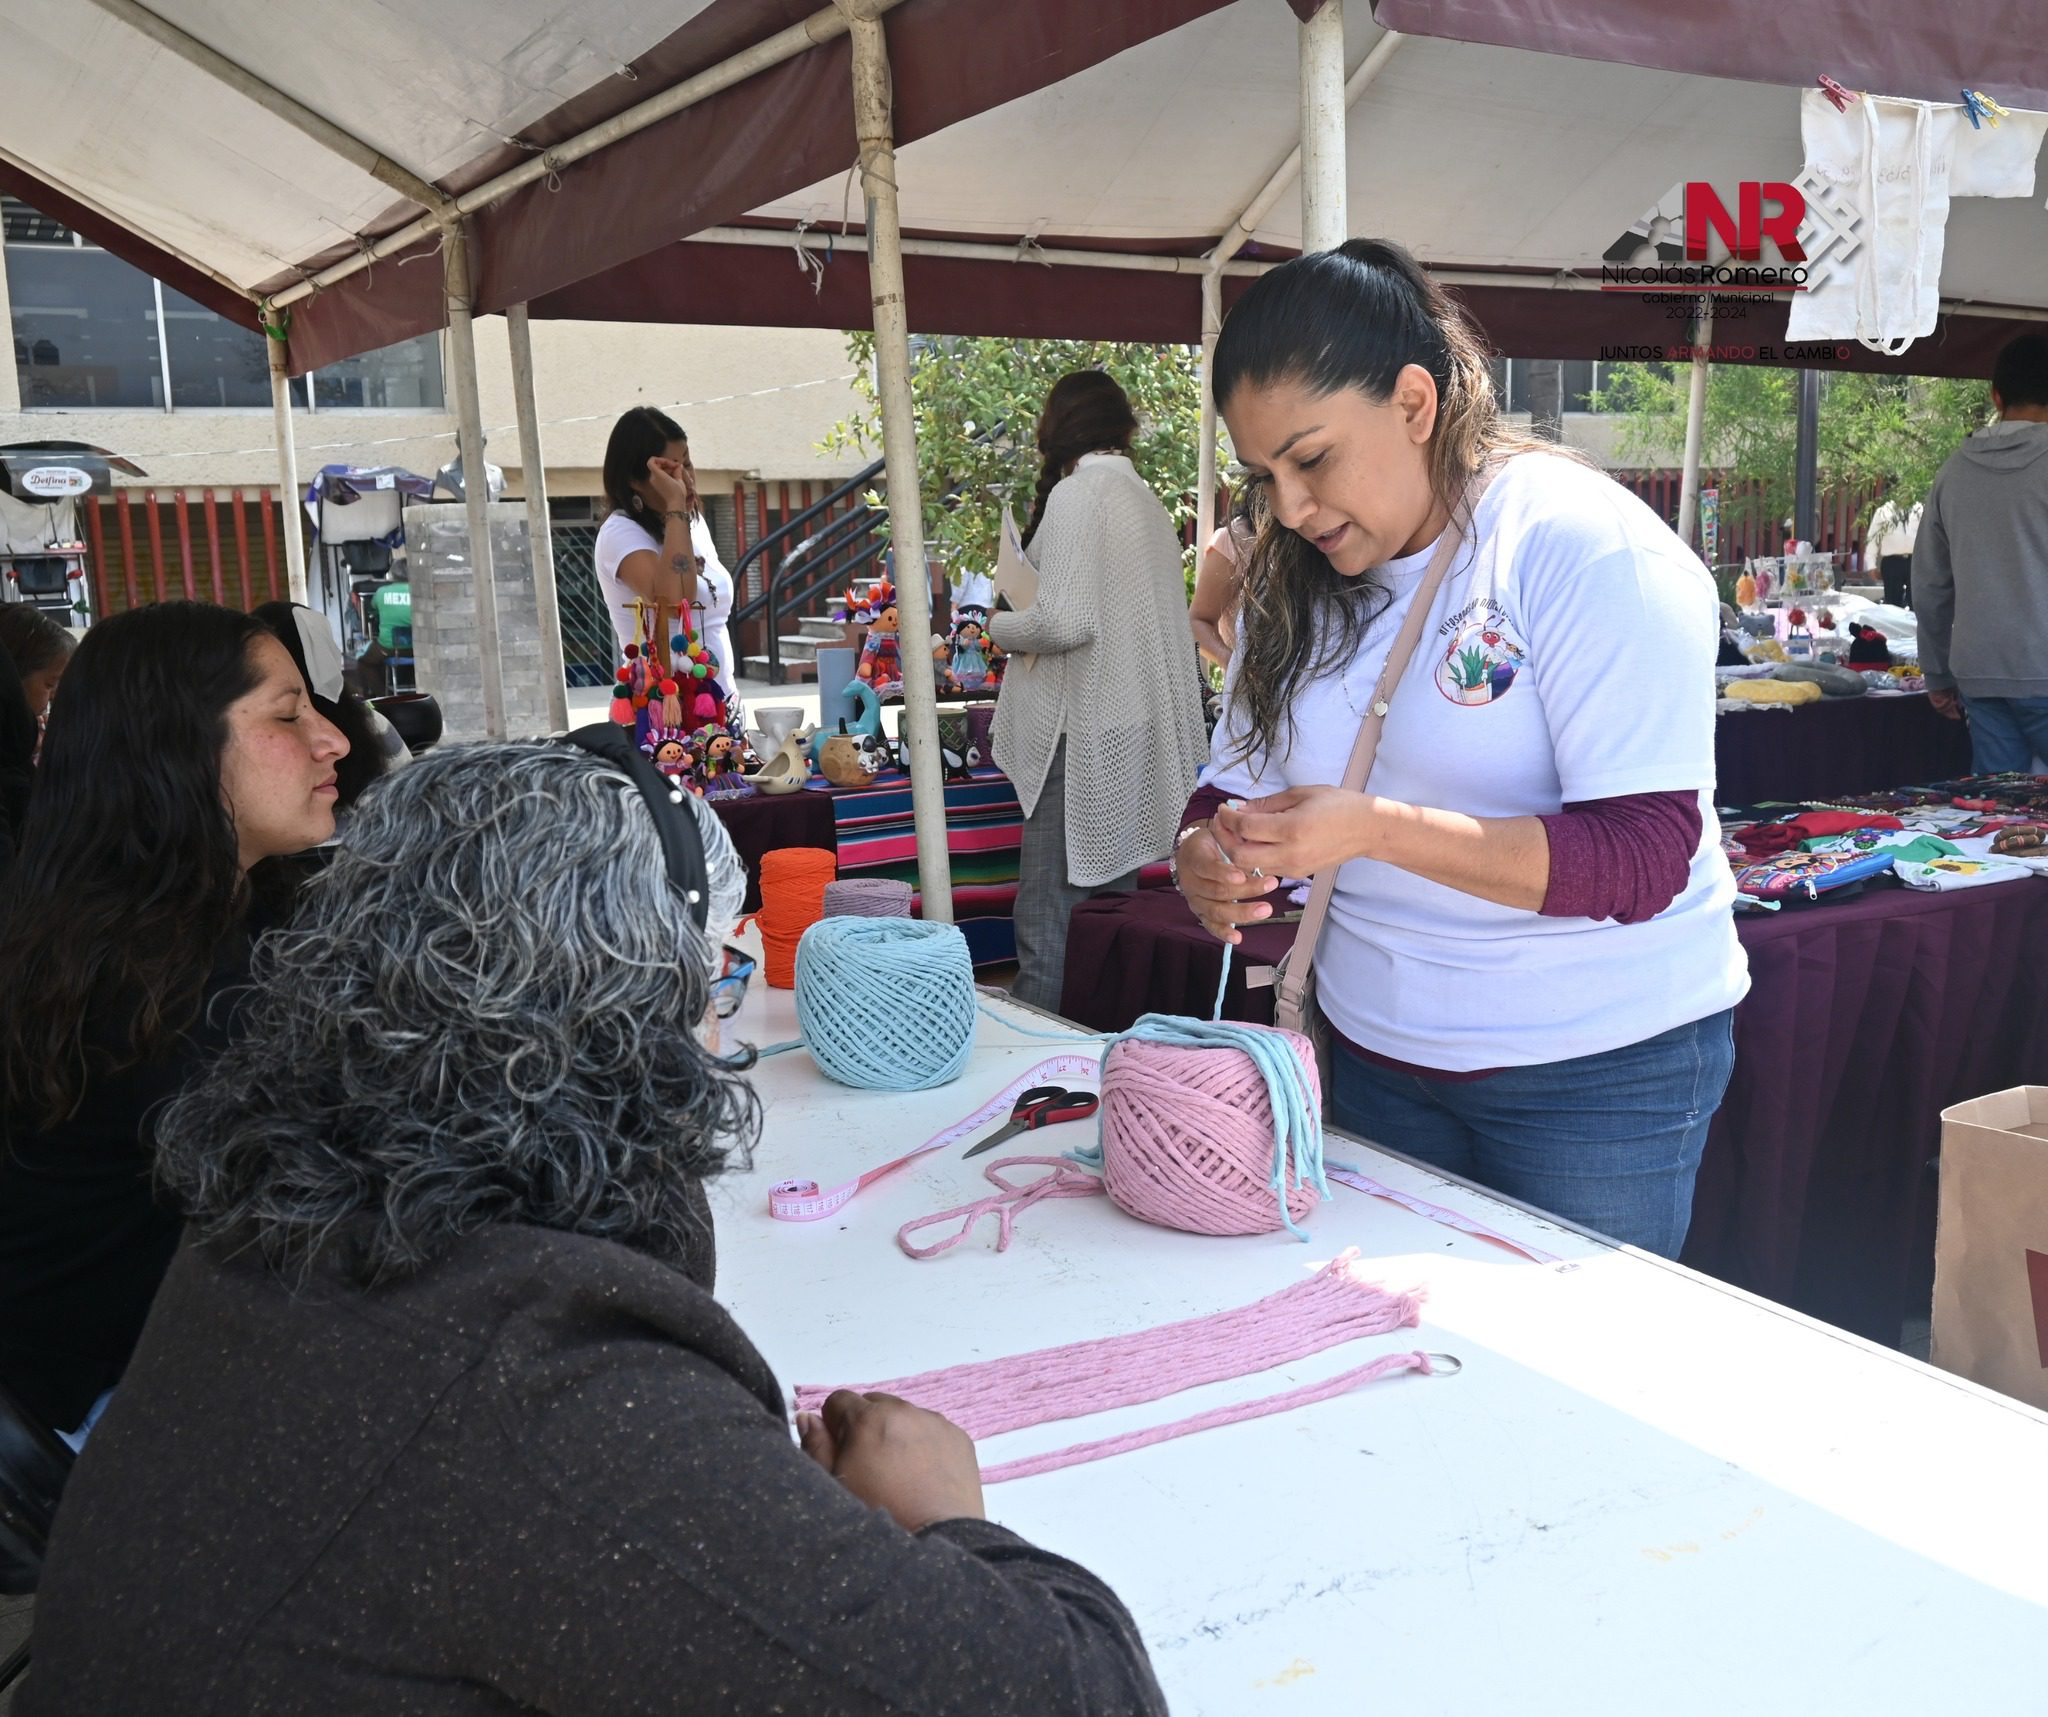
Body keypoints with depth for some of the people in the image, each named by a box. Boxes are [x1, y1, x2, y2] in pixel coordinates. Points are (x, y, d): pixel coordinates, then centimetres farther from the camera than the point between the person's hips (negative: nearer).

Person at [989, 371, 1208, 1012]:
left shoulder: (1077, 494, -10)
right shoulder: (1145, 498, 16)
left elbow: (1065, 622, -20)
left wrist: (1001, 627, -2)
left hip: (1084, 741, -9)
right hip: (1137, 737, 9)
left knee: (1048, 932, -7)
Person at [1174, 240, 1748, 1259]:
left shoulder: (1586, 549, -16)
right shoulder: (1295, 583, 4)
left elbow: (1643, 859, -22)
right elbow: (1237, 782, 6)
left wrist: (1378, 828, -31)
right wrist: (1208, 864, -18)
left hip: (1598, 1069, -5)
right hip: (1375, 1052, 5)